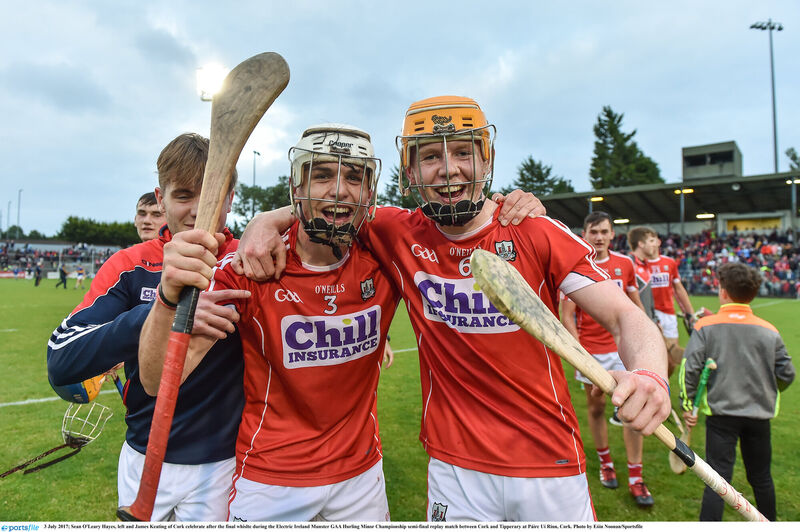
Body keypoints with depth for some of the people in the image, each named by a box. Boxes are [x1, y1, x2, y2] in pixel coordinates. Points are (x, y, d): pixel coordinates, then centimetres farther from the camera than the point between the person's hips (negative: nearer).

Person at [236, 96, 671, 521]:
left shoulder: (537, 234, -10)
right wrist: (267, 221, -12)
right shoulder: (397, 234, -6)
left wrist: (647, 375, -34)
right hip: (456, 466, 1)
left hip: (549, 463, 0)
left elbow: (625, 317, -12)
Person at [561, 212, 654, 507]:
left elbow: (635, 304, 14)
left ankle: (635, 477, 11)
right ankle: (605, 461, 34)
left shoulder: (625, 263, 2)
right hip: (591, 351, -2)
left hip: (623, 346, 2)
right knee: (596, 407, 11)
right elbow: (567, 315, -8)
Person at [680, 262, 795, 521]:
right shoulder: (769, 331, 0)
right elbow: (787, 374, 4)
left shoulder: (705, 326, -9)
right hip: (760, 415, 3)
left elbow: (689, 369, -13)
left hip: (721, 414, -3)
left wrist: (687, 405, -1)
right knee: (761, 478, 21)